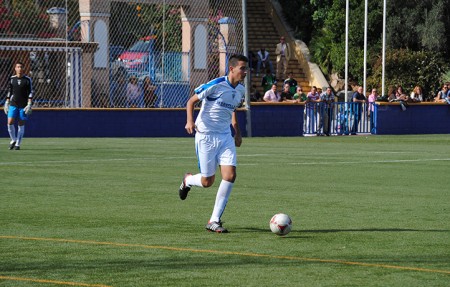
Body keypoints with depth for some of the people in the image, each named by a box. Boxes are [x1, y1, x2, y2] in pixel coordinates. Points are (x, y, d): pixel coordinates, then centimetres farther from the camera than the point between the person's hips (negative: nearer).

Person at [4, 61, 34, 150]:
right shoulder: (12, 79, 6)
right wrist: (7, 103, 12)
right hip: (13, 104, 2)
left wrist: (29, 104, -10)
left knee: (21, 125, 1)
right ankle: (13, 140, 11)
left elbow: (31, 92, -2)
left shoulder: (27, 79, -2)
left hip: (23, 106, -2)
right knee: (10, 122, -10)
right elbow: (9, 92, 15)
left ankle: (18, 144, 9)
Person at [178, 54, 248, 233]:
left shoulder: (241, 90, 6)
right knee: (207, 181, -1)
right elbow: (192, 101, -9)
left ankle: (214, 221, -3)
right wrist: (190, 121, -25)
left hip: (225, 137, 6)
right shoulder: (215, 85, -15)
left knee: (230, 175, -11)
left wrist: (237, 131, 19)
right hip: (206, 136, -6)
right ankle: (187, 181, 38)